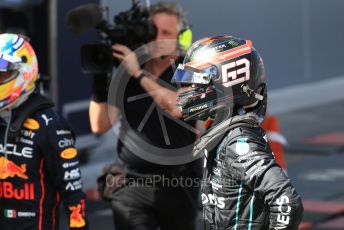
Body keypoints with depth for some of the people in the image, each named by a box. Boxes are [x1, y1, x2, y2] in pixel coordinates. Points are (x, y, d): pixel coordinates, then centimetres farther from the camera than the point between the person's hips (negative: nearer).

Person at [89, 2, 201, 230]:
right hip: (131, 183, 1)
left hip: (178, 184, -1)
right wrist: (100, 78, -10)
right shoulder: (126, 71, 3)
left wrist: (139, 73, -24)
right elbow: (99, 125, 1)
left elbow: (178, 107, -25)